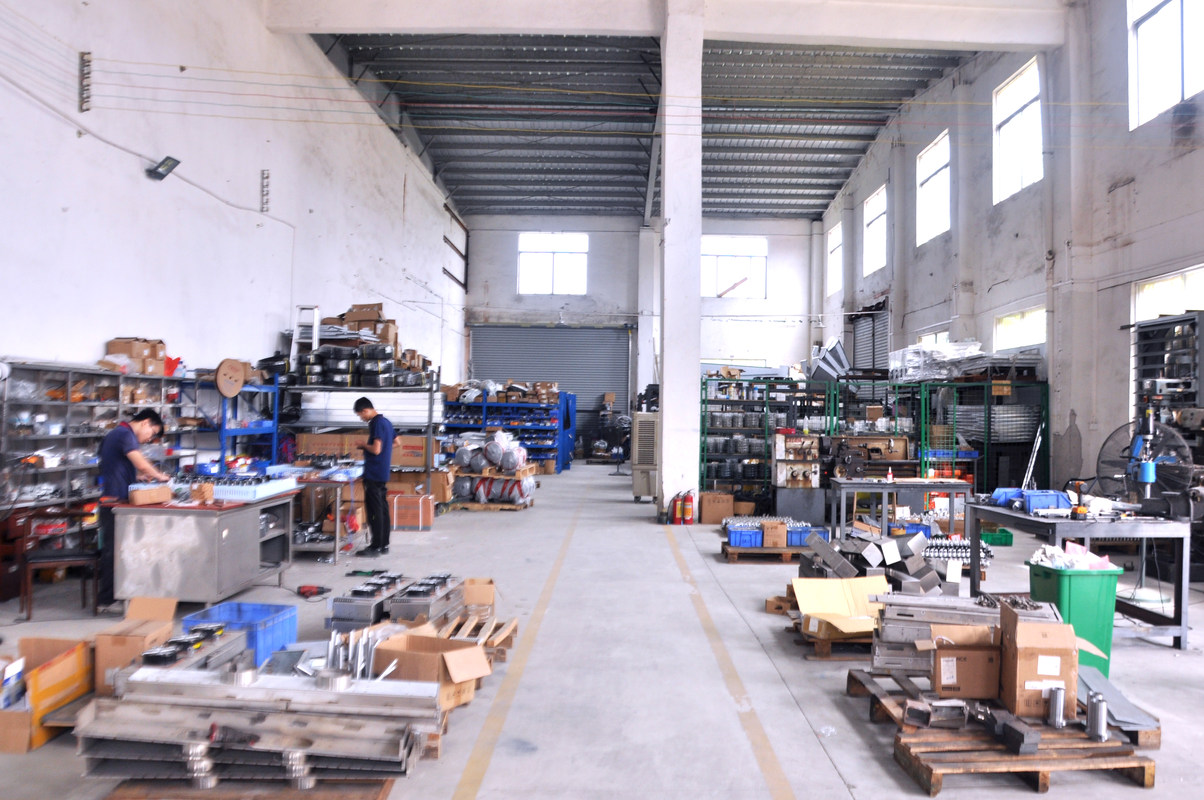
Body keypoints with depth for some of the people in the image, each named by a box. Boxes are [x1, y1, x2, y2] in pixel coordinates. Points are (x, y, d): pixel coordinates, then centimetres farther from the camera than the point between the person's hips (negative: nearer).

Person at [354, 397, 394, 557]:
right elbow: (396, 443, 24)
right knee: (383, 508, 11)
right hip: (383, 473, 10)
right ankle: (384, 544, 17)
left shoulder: (376, 423, -16)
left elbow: (376, 449, -23)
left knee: (374, 510, -5)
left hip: (373, 474, -10)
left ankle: (376, 546, -1)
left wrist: (364, 445, -4)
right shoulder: (386, 422, 13)